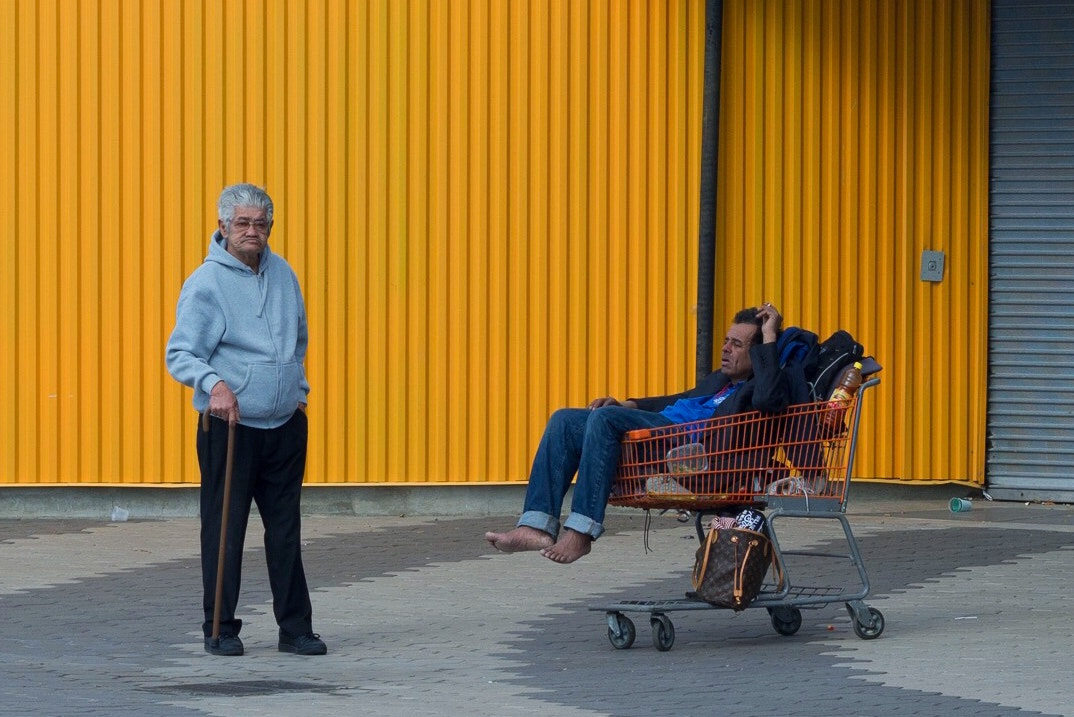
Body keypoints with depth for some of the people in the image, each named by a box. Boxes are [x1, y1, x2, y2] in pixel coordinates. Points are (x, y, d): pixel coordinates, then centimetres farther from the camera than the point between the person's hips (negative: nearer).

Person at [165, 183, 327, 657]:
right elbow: (180, 355, -13)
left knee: (286, 530, 7)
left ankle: (295, 627, 11)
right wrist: (214, 384, -29)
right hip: (229, 427, -5)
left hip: (286, 426, 5)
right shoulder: (205, 282, -8)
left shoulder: (283, 274, 11)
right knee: (224, 530, -1)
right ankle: (220, 629, 8)